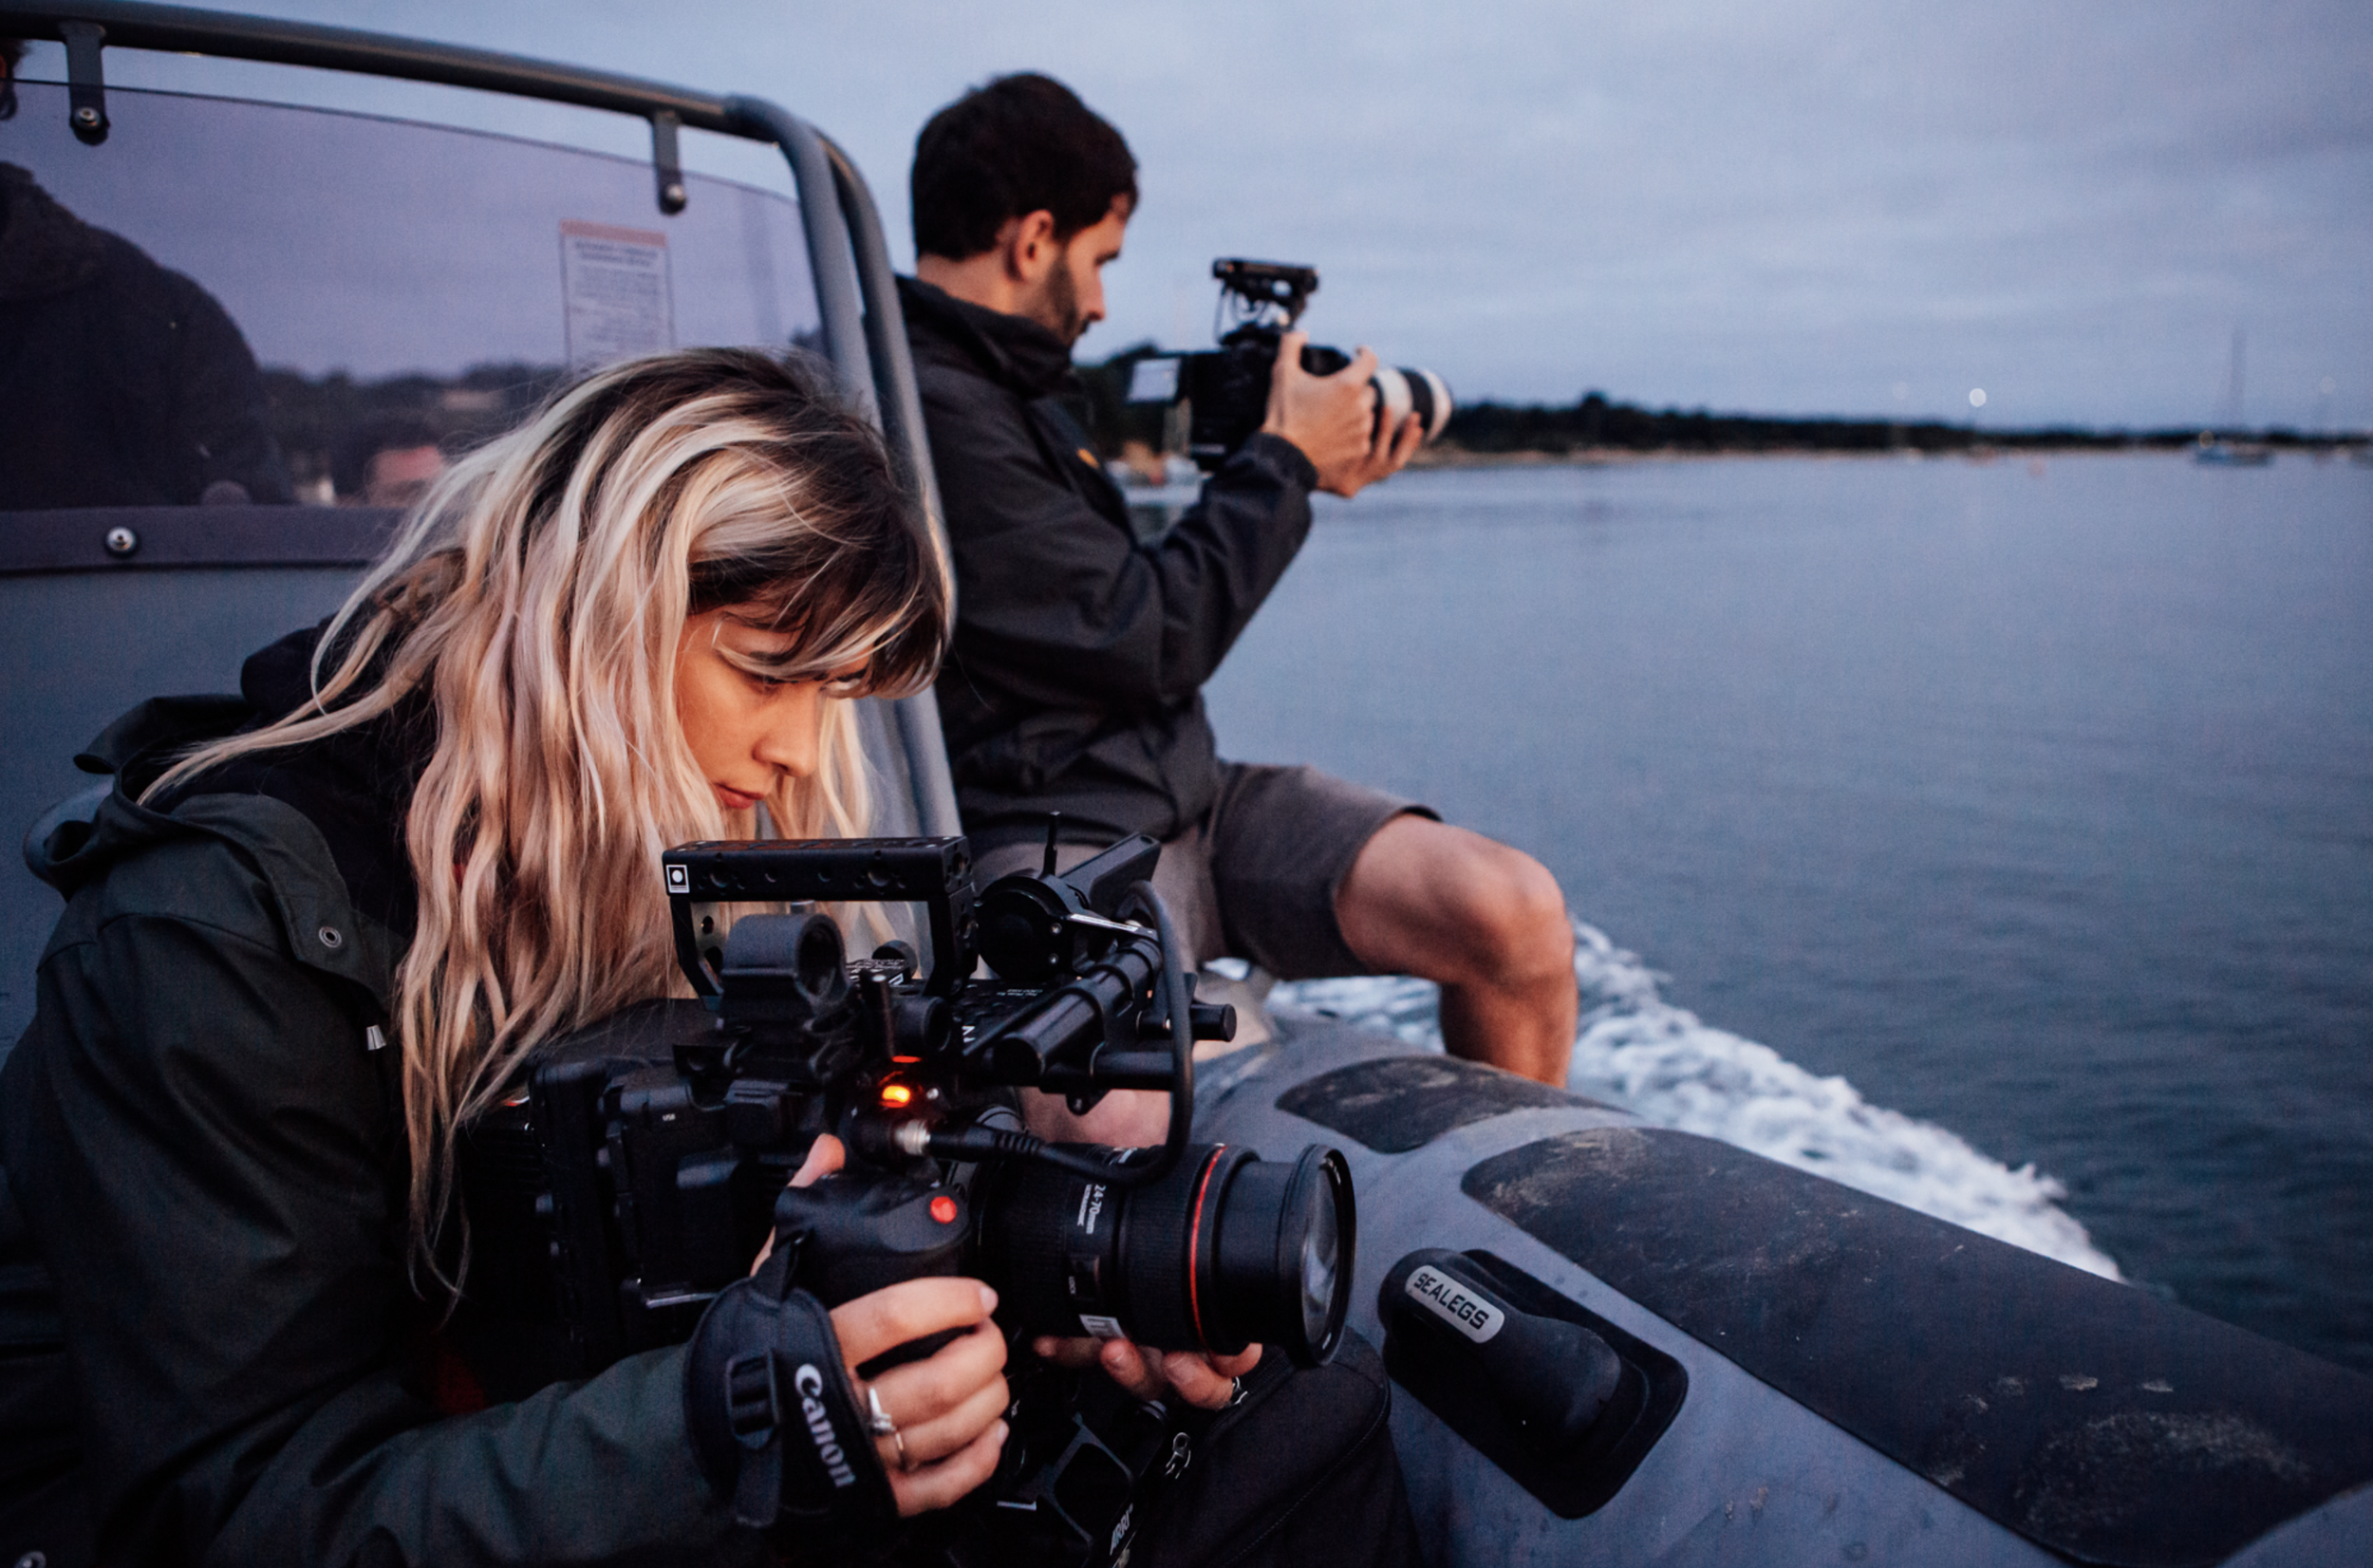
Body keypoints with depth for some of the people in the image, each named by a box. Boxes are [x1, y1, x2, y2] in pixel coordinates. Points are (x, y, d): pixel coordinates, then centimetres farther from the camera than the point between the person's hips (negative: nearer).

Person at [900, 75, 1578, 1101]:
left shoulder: (1003, 387, 19)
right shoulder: (923, 409, -14)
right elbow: (1144, 647, -15)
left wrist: (1301, 482, 20)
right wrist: (1283, 461, -2)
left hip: (1191, 795, 9)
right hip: (1050, 847, -9)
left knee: (1518, 916, -10)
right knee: (1129, 1127, -40)